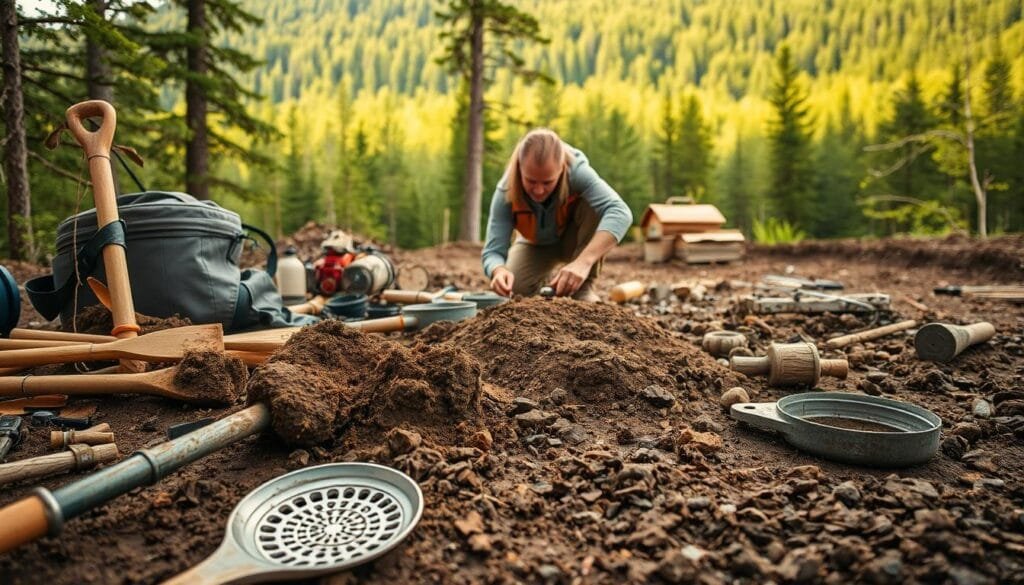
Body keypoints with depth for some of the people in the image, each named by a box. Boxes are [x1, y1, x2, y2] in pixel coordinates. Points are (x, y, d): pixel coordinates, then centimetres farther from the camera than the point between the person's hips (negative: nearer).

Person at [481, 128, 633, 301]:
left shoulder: (577, 171, -37)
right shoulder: (506, 193, -31)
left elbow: (620, 212, -51)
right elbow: (493, 251, -32)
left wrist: (584, 261, -64)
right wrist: (498, 271, -58)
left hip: (574, 240, 0)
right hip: (536, 245, 1)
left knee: (593, 205, -33)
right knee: (514, 288, -28)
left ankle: (583, 287, -20)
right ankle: (542, 282, 8)